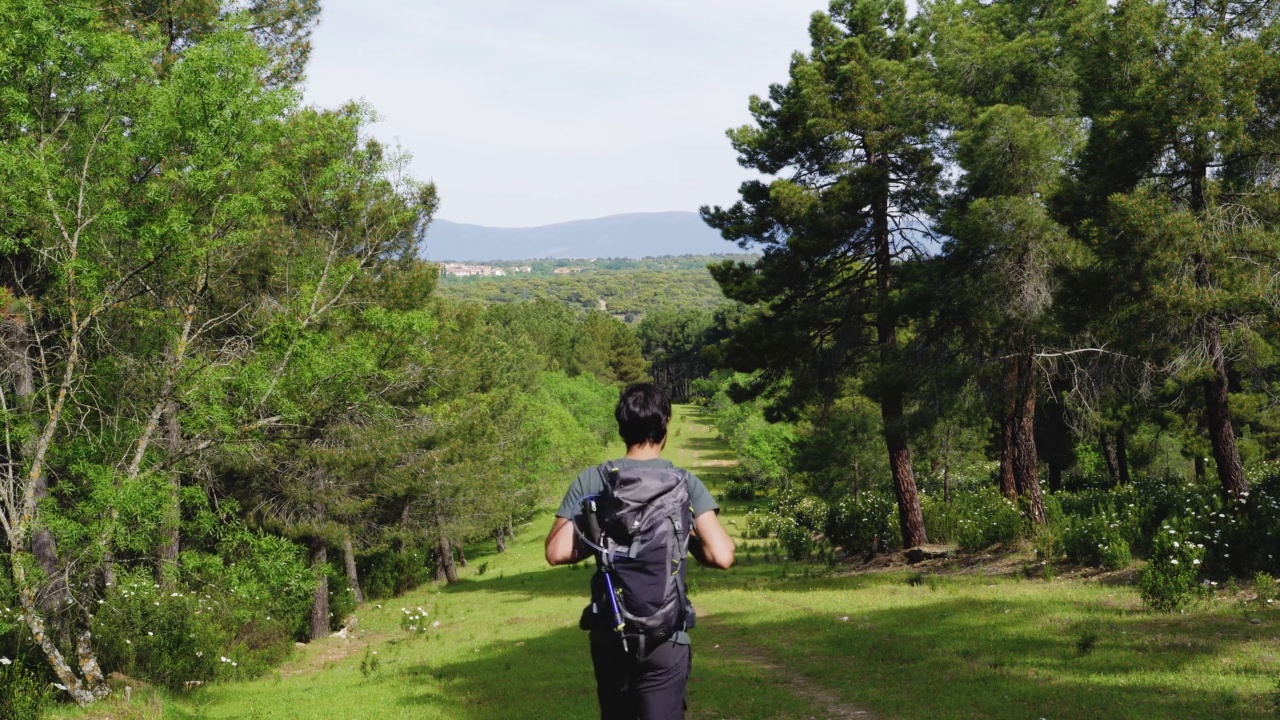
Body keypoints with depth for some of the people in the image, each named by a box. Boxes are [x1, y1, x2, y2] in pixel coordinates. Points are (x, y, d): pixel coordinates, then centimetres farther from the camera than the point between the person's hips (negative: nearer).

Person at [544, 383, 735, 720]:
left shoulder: (590, 481, -2)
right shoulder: (685, 484, -7)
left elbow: (557, 552, -6)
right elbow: (721, 556, -14)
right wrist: (691, 542, 7)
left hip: (608, 634, 3)